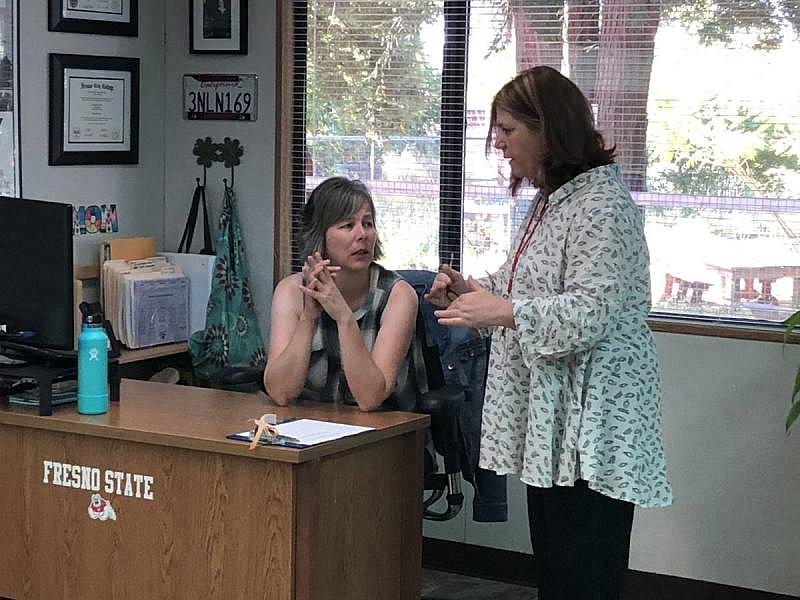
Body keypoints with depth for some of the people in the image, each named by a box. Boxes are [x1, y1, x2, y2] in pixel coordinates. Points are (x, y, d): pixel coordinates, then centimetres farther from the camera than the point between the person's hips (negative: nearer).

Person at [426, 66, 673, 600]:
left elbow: (591, 312, -24)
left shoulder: (602, 201, -15)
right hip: (549, 419, 10)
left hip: (591, 426, -10)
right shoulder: (551, 198, 17)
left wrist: (503, 311, -23)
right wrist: (474, 291, 12)